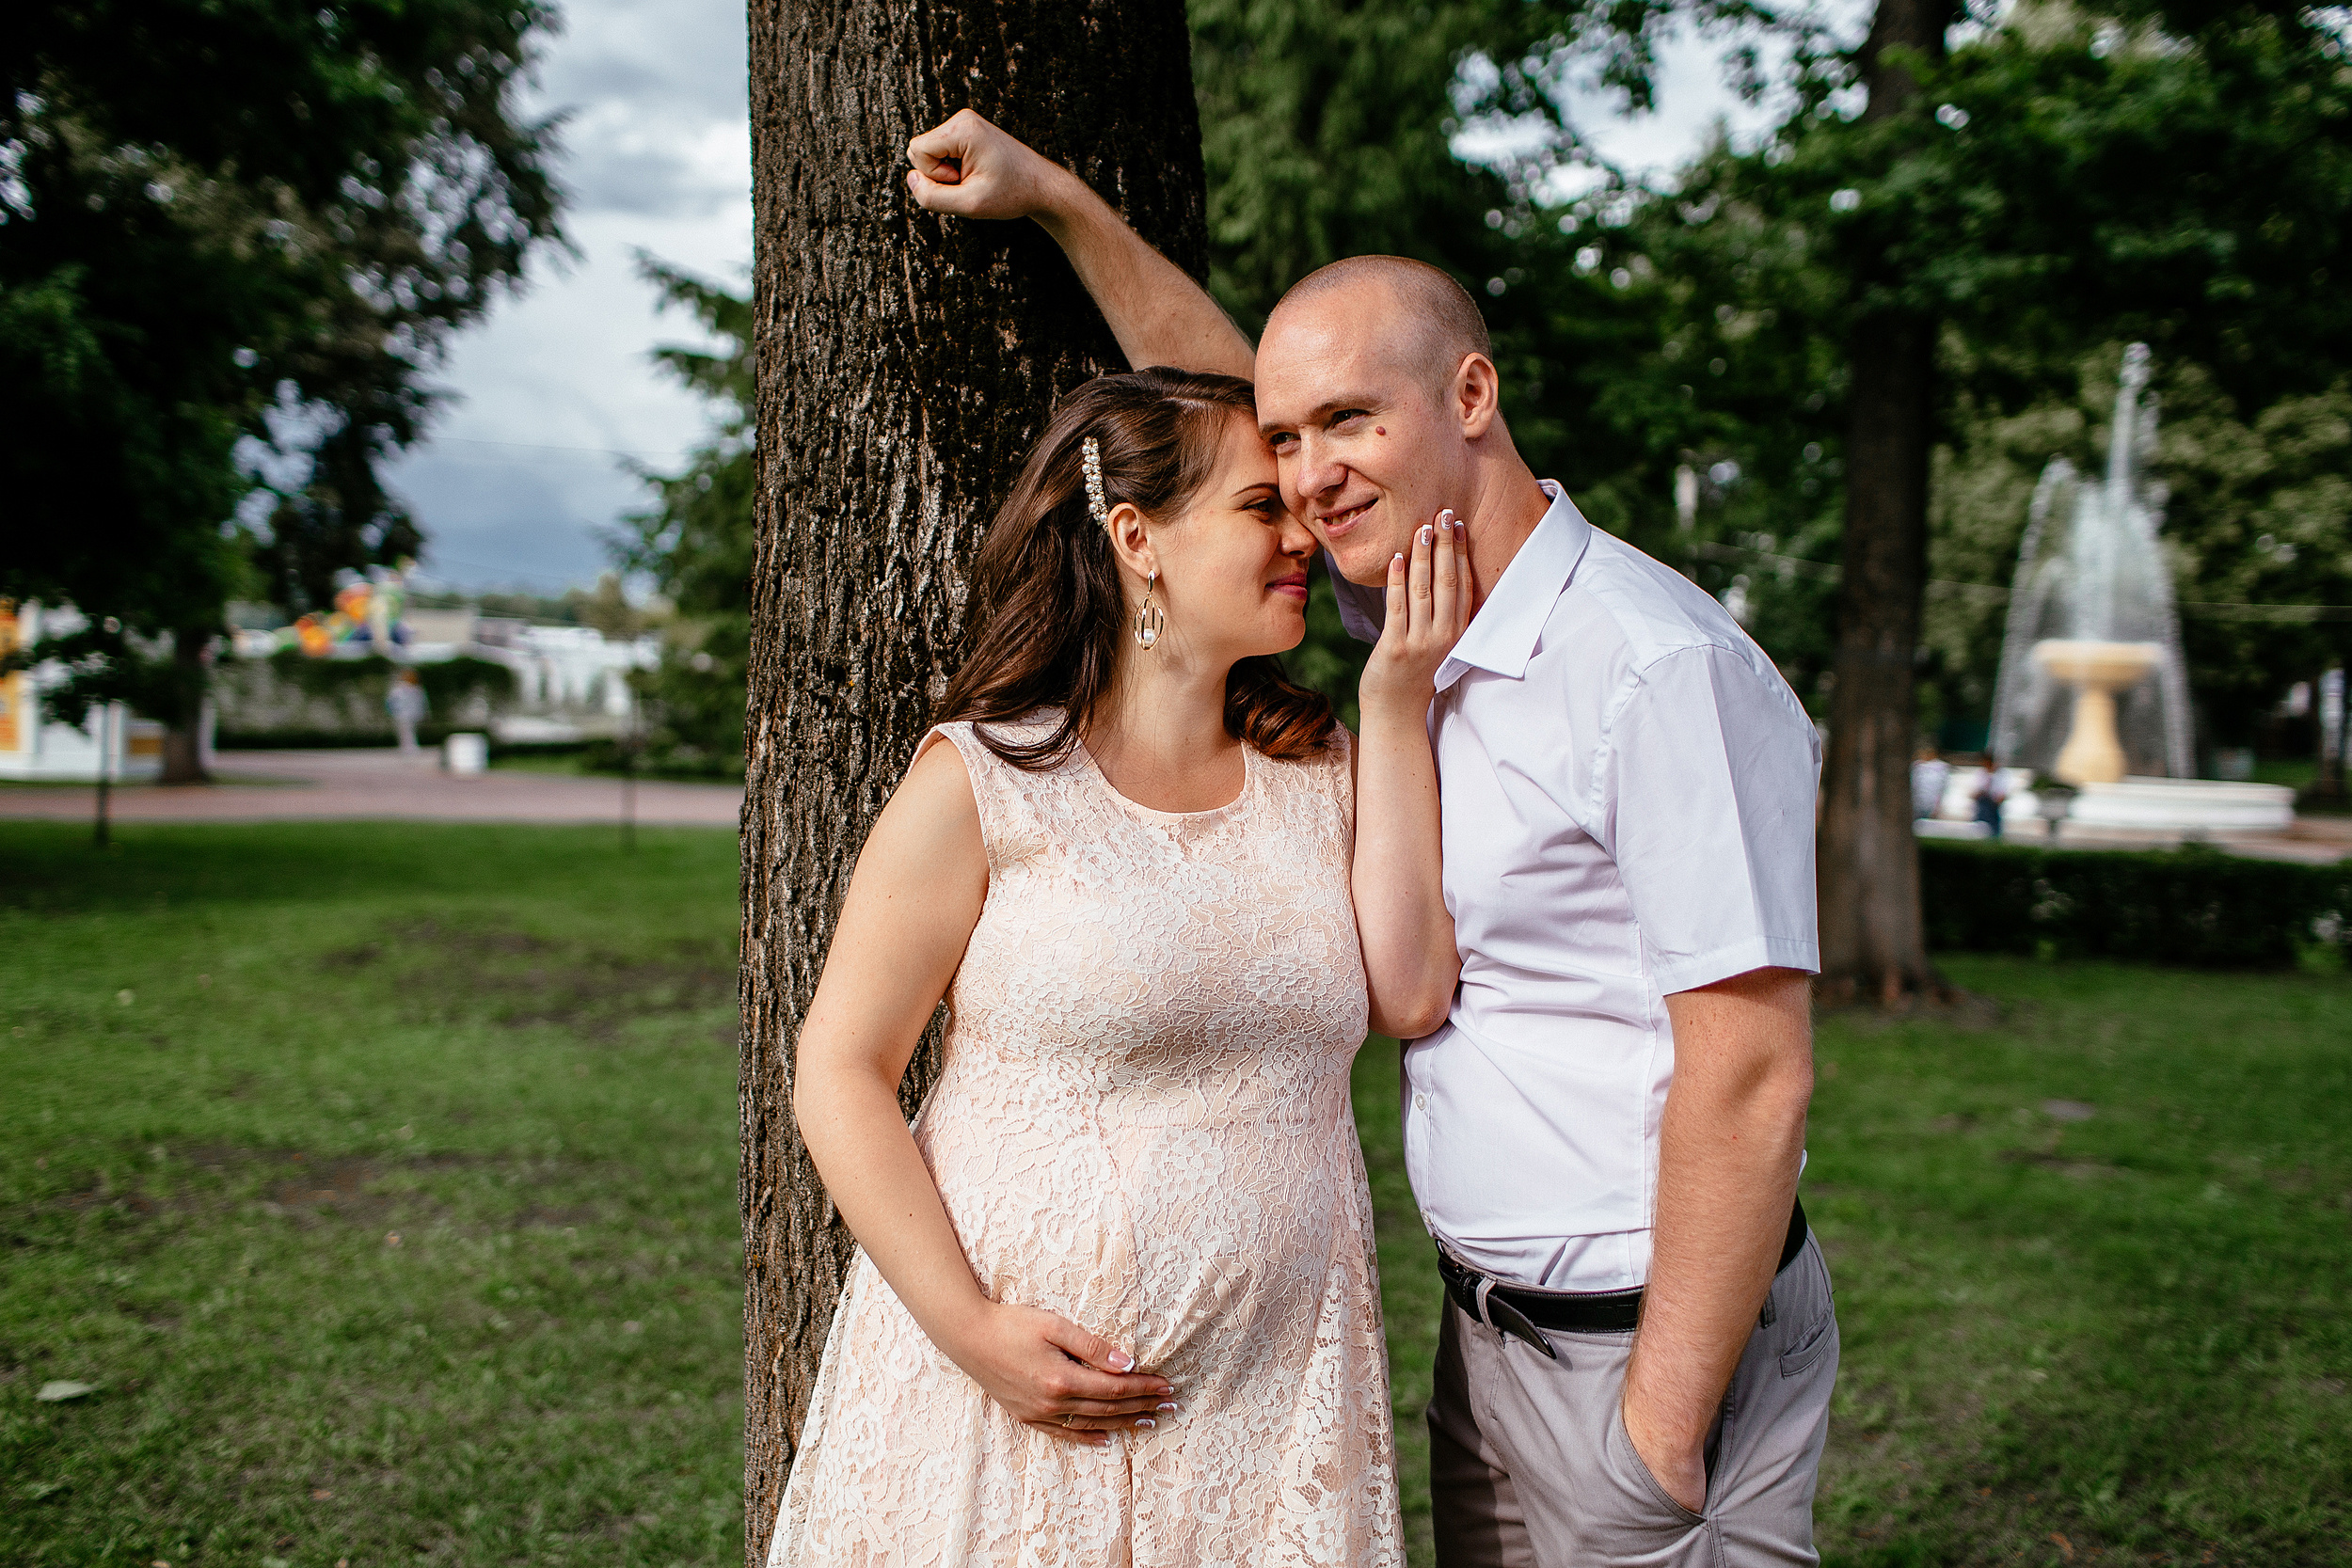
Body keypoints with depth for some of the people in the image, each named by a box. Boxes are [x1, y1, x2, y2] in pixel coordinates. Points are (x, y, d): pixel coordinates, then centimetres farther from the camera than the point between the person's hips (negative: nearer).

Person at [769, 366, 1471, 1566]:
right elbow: (839, 1072, -6)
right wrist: (970, 1330, -15)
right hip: (1022, 1373, -4)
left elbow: (1409, 998, -6)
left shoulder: (1318, 769, 8)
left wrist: (1397, 706, -4)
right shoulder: (983, 781, -7)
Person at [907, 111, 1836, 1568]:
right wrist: (1058, 200, 17)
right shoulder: (1431, 617, 5)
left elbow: (1752, 1074, -22)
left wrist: (1662, 1424, -19)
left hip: (1658, 1339, -8)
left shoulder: (1661, 667, -21)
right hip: (1490, 1327, 8)